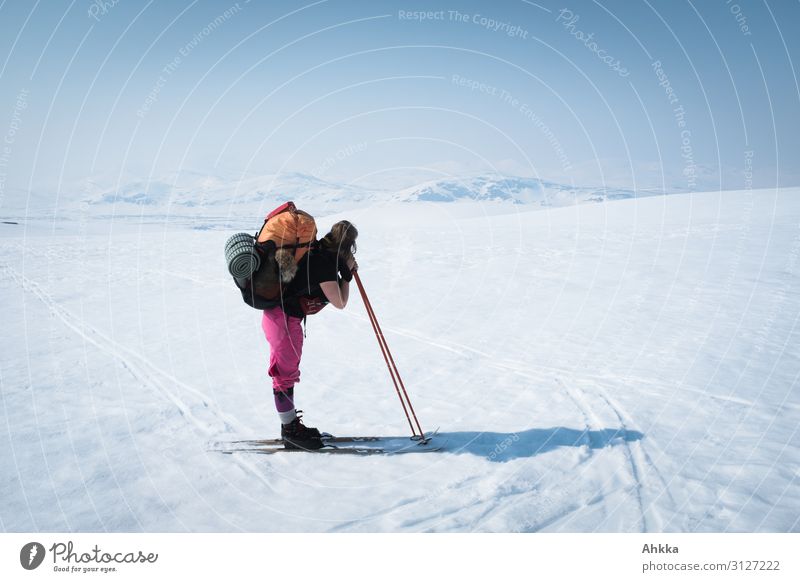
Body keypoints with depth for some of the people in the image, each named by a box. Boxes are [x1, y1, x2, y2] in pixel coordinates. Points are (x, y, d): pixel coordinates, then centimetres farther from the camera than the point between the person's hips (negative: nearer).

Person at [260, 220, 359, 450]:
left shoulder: (317, 251, 4)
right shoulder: (325, 262, -23)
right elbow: (339, 302, -17)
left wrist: (346, 270, 3)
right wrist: (347, 274, -7)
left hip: (284, 316, 10)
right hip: (284, 318, -10)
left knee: (289, 371, 18)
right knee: (286, 373, 1)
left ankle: (291, 425, 30)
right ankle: (290, 431, 13)